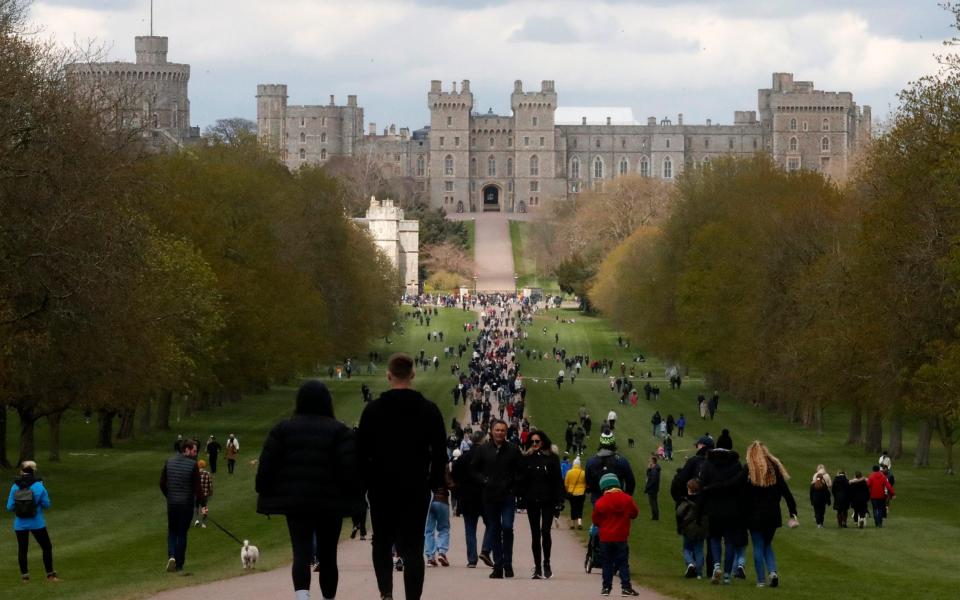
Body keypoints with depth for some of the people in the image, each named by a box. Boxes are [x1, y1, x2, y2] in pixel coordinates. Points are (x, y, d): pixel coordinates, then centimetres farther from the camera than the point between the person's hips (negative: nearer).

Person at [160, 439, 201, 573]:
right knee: (182, 533, 7)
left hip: (172, 503, 3)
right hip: (187, 504, -3)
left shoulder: (169, 462, 1)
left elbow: (162, 484, 6)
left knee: (172, 531, 16)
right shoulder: (193, 465, -11)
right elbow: (197, 487, -12)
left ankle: (171, 556, -8)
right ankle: (179, 565, 10)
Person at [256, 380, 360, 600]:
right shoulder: (340, 431, -2)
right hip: (330, 503, 0)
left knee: (301, 552, -6)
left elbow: (266, 466, 2)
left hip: (294, 501, 0)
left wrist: (265, 495, 10)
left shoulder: (282, 429, 4)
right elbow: (350, 469, -9)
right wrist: (353, 499, 0)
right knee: (328, 555, 12)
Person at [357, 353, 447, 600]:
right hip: (417, 488, 0)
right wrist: (437, 482, 12)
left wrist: (364, 483, 7)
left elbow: (362, 451, -2)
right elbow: (440, 452, 2)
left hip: (382, 487, 0)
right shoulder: (429, 410, 0)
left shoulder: (373, 410, -3)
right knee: (413, 546, 3)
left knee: (382, 541, 13)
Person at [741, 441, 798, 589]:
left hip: (754, 515, -3)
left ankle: (761, 580, 2)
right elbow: (785, 491, 1)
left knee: (758, 547, 4)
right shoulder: (774, 467, 3)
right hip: (772, 514, 3)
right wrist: (793, 512, 2)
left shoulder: (748, 469, -7)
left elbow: (743, 494, -10)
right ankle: (773, 572, -3)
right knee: (767, 545, 17)